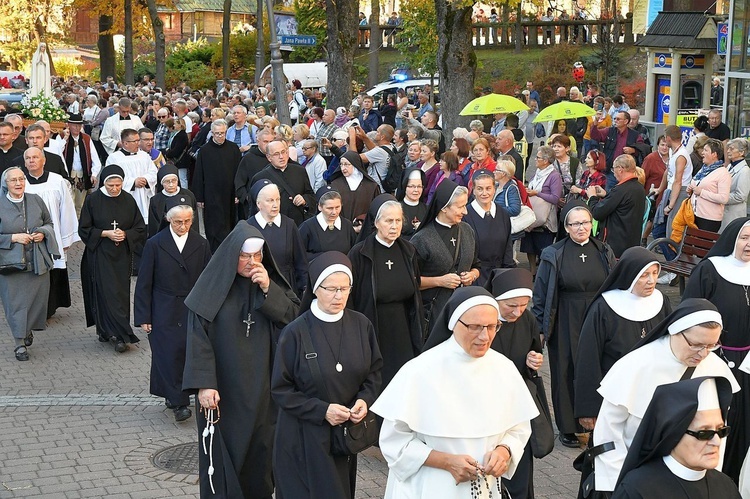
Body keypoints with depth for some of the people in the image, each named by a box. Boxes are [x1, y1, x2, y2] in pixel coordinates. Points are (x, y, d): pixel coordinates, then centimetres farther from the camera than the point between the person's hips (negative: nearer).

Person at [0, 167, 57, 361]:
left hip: (37, 262, 3)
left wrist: (43, 233, -6)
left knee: (37, 299, 10)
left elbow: (49, 223, 14)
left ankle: (27, 331, 37)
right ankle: (19, 344, 10)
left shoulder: (36, 201, 3)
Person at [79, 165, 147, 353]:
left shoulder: (128, 200, 1)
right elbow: (84, 229, -2)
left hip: (122, 255, 3)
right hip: (100, 254, -3)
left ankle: (107, 331, 16)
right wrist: (106, 233, -15)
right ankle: (120, 335, -5)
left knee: (121, 293, 4)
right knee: (107, 293, -8)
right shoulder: (93, 200, -5)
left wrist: (125, 234, -13)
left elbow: (140, 228, 6)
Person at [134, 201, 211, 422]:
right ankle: (178, 402, 1)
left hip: (192, 311, 2)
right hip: (163, 312, -2)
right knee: (169, 353, -5)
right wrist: (143, 317, -3)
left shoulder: (201, 244, 3)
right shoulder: (155, 244, -3)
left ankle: (173, 395, 18)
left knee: (188, 352, 1)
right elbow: (144, 284, -1)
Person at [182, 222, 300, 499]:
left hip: (261, 384, 4)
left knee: (259, 445, 12)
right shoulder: (213, 285, -11)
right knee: (224, 449, 4)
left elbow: (294, 316, -5)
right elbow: (198, 336, -13)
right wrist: (204, 384, -19)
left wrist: (268, 289, -18)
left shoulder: (270, 280, 1)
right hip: (223, 386, -3)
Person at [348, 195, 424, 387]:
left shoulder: (408, 251, 5)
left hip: (402, 333, 4)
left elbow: (415, 295, 11)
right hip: (372, 330, -4)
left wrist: (418, 334, 9)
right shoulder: (359, 253, -9)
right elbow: (350, 299, -6)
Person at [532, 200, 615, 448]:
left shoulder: (603, 252, 4)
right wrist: (541, 328, -6)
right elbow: (540, 295, -3)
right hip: (565, 323, -2)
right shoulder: (555, 255, -5)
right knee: (566, 372, 3)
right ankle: (568, 427, 16)